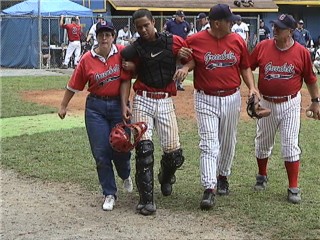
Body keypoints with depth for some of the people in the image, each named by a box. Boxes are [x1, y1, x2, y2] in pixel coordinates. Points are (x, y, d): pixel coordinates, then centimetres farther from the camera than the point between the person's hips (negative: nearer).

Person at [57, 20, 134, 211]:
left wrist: (124, 106, -12)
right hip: (96, 107, 1)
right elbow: (74, 85, 5)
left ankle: (126, 175, 38)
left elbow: (125, 81, -7)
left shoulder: (122, 52, -5)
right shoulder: (88, 59, -3)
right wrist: (63, 106, 11)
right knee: (101, 153, -1)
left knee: (121, 149, 2)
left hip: (118, 104, -1)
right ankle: (110, 194, 13)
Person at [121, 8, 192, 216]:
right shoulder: (134, 49, 5)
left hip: (165, 101, 0)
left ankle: (166, 176, 36)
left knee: (174, 152, 0)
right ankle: (146, 199, -6)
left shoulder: (173, 42, 2)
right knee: (144, 148, -12)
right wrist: (128, 67, -7)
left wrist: (186, 67, -9)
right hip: (143, 100, 0)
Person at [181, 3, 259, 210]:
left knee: (228, 143, 15)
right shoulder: (194, 41, -8)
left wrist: (252, 87, -3)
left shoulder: (237, 40, 1)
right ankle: (209, 189, -12)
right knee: (209, 145, -9)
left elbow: (245, 66, 11)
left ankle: (223, 177, 36)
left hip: (232, 98, 3)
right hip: (206, 99, -3)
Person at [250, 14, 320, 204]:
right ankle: (262, 176, 39)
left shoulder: (302, 52, -9)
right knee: (263, 143, 16)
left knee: (291, 146, -4)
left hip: (290, 105, -2)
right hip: (266, 103, 2)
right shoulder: (262, 47, -6)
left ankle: (293, 188, 3)